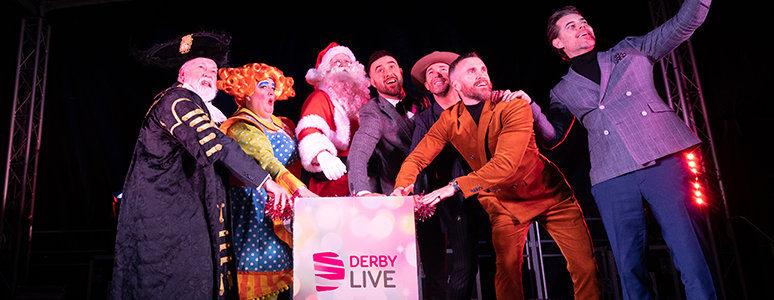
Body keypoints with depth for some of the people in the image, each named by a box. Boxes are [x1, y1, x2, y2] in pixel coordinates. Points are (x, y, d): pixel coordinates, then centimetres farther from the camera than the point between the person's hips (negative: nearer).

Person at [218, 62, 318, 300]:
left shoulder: (279, 124, 17)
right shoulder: (242, 127, -8)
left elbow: (294, 162, 19)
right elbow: (267, 162, -23)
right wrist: (300, 190, -33)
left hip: (283, 204, 7)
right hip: (258, 207, -7)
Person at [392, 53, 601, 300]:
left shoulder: (514, 107, -21)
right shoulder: (449, 120, -8)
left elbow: (506, 163, -32)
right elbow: (417, 158, -8)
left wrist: (456, 186, -39)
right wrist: (402, 187, -29)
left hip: (549, 193, -1)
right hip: (504, 202, 2)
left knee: (585, 266, -2)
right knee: (507, 268, -10)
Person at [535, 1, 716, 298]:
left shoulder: (630, 50, 21)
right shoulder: (563, 91, 19)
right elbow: (552, 137, 10)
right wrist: (531, 108, -5)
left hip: (664, 160, 0)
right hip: (613, 176, 0)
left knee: (690, 251, -6)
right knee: (629, 265, -3)